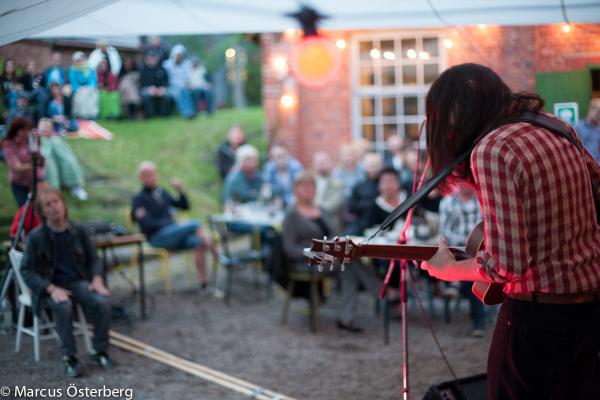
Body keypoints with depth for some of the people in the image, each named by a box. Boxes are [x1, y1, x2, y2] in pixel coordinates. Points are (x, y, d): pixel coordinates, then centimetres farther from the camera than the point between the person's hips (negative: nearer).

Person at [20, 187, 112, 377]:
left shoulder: (78, 231, 0)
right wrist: (52, 289, -21)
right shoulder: (36, 237, -8)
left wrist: (97, 279, -11)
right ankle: (70, 357, -20)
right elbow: (27, 271, -7)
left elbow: (94, 258, 10)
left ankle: (100, 351, -5)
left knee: (103, 302, -25)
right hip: (50, 285, -3)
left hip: (78, 281, 3)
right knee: (63, 307, -36)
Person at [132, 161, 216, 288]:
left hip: (172, 232, 6)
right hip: (157, 237, -6)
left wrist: (181, 191, 5)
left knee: (197, 242, -25)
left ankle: (204, 282, -30)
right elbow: (147, 224, -11)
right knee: (194, 224, -25)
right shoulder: (139, 199, 1)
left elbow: (184, 206, 24)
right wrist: (175, 224, -14)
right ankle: (218, 257, -24)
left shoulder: (162, 193, 20)